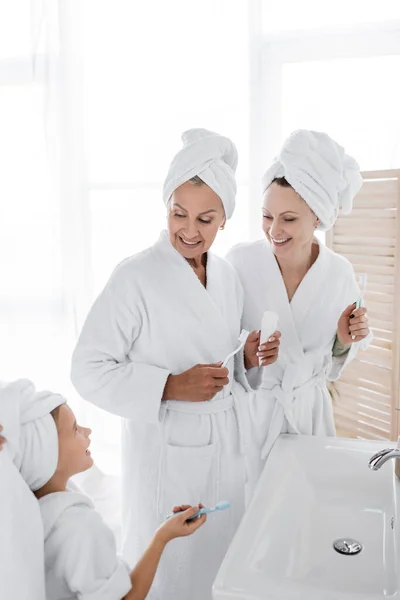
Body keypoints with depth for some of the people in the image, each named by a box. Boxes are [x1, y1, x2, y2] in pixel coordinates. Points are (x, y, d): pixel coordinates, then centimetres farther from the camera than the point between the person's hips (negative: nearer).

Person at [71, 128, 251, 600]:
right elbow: (88, 370, -15)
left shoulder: (227, 276, 3)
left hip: (226, 441, 6)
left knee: (220, 557, 20)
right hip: (166, 446, -6)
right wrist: (171, 386, -23)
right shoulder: (136, 277, -17)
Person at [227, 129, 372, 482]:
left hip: (309, 410, 2)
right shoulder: (240, 261, -17)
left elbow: (332, 365, 4)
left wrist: (344, 342, -16)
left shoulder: (340, 273, -9)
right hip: (249, 409, -2)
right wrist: (245, 357, -26)